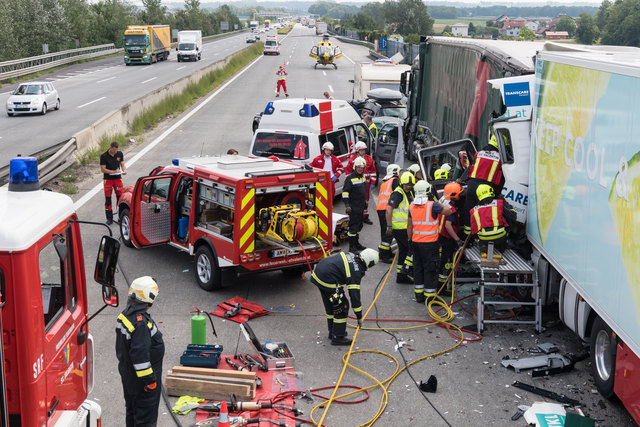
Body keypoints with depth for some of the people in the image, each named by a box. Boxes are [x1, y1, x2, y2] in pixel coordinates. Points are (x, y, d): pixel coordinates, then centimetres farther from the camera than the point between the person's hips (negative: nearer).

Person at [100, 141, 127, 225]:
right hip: (108, 179, -3)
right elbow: (103, 169, -11)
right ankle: (109, 219, 5)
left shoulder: (120, 154, 2)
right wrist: (114, 171, -21)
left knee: (120, 197, 2)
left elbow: (122, 164, 9)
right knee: (108, 199, -2)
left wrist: (124, 170, -13)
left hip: (118, 178, 3)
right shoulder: (104, 156, -10)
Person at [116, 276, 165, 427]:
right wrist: (149, 379, -23)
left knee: (132, 410, 23)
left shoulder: (125, 314, 2)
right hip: (140, 377, -10)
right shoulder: (141, 322, -28)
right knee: (146, 414, 1)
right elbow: (140, 354, -29)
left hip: (127, 374, 10)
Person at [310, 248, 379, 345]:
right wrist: (359, 316, -3)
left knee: (330, 305, 24)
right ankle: (337, 337, 7)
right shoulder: (356, 272, -11)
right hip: (327, 280, -9)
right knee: (342, 306, 3)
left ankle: (333, 332, 37)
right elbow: (354, 295, -11)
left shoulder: (351, 255, 11)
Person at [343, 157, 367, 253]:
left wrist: (365, 201, 28)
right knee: (353, 226, -7)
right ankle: (352, 246, -2)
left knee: (359, 225, 16)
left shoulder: (363, 176, 11)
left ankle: (356, 243, 28)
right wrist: (347, 205, -22)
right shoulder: (350, 178, -14)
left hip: (361, 206, 9)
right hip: (353, 207, -8)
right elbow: (345, 192, -17)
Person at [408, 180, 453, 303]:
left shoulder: (412, 206, 3)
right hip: (430, 243, -5)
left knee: (418, 267, 15)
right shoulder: (432, 205, -16)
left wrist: (410, 239, 19)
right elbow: (449, 211, -12)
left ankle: (419, 294, 22)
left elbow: (409, 225, 9)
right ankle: (429, 296, 7)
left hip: (416, 242, 6)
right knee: (430, 269, 3)